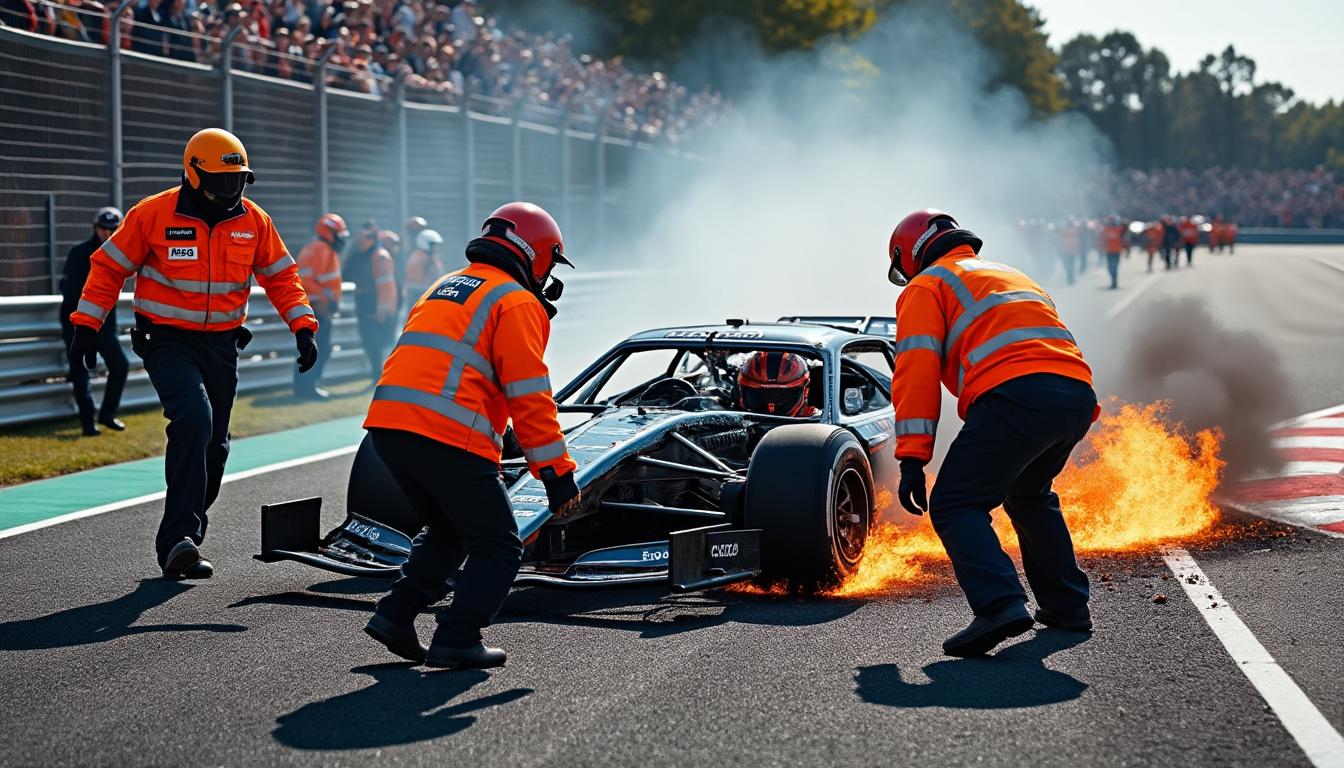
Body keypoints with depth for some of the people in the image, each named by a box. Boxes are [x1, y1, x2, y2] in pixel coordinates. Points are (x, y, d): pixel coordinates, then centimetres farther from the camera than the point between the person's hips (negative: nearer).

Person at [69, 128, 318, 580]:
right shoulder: (154, 214, -11)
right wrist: (86, 325, -7)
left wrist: (303, 326, -1)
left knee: (212, 445, 10)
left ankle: (181, 541, 27)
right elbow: (109, 267, -3)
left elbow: (281, 277, 9)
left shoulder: (254, 221, 1)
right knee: (194, 419, -27)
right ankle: (180, 537, -25)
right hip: (168, 342, -5)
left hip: (222, 345, 5)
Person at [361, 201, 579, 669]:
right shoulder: (517, 301, 1)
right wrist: (556, 473, -5)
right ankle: (456, 642, -1)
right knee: (498, 548, 7)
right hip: (448, 437, -8)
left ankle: (395, 615, 16)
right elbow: (529, 398, -7)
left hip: (387, 425, 8)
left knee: (449, 533, 26)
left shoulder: (445, 287, 26)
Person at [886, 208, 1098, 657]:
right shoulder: (1014, 276, 39)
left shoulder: (926, 287, 15)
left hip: (1014, 396, -7)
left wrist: (912, 459, -4)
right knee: (1030, 496, 30)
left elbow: (916, 371, 1)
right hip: (1077, 394, 8)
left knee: (956, 506, -4)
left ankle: (1000, 605, -25)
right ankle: (1067, 606, 30)